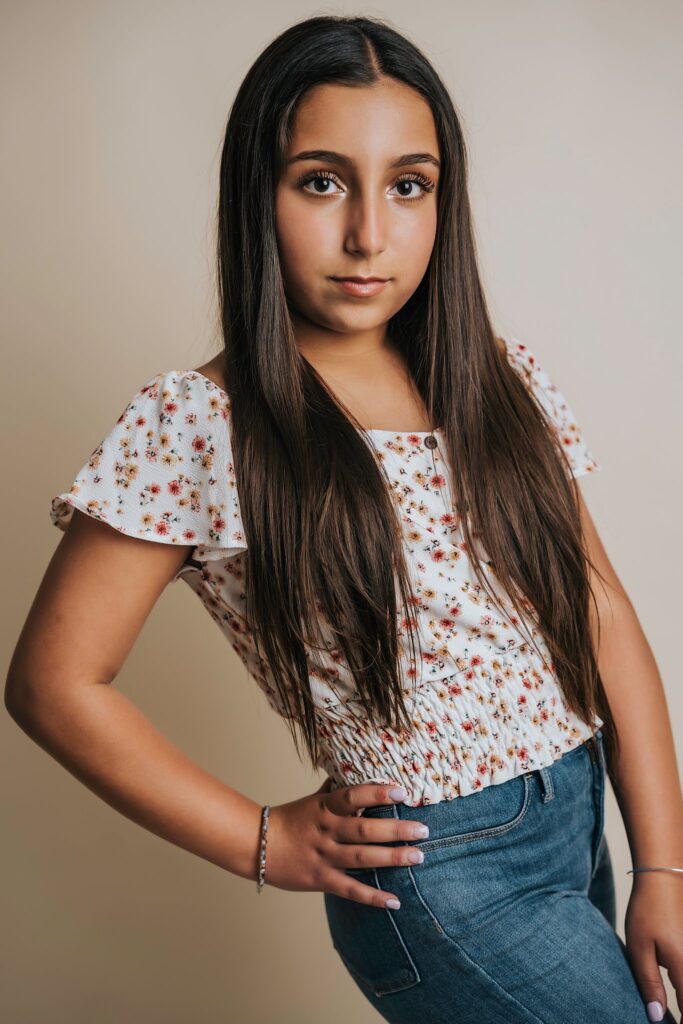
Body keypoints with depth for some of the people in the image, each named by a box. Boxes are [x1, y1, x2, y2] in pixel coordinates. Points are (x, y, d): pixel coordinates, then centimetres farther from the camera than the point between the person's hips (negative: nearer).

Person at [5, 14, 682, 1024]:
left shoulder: (503, 380, 0)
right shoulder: (193, 426, -15)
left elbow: (602, 610, 0)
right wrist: (264, 843, -9)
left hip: (588, 808, 6)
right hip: (443, 865, -5)